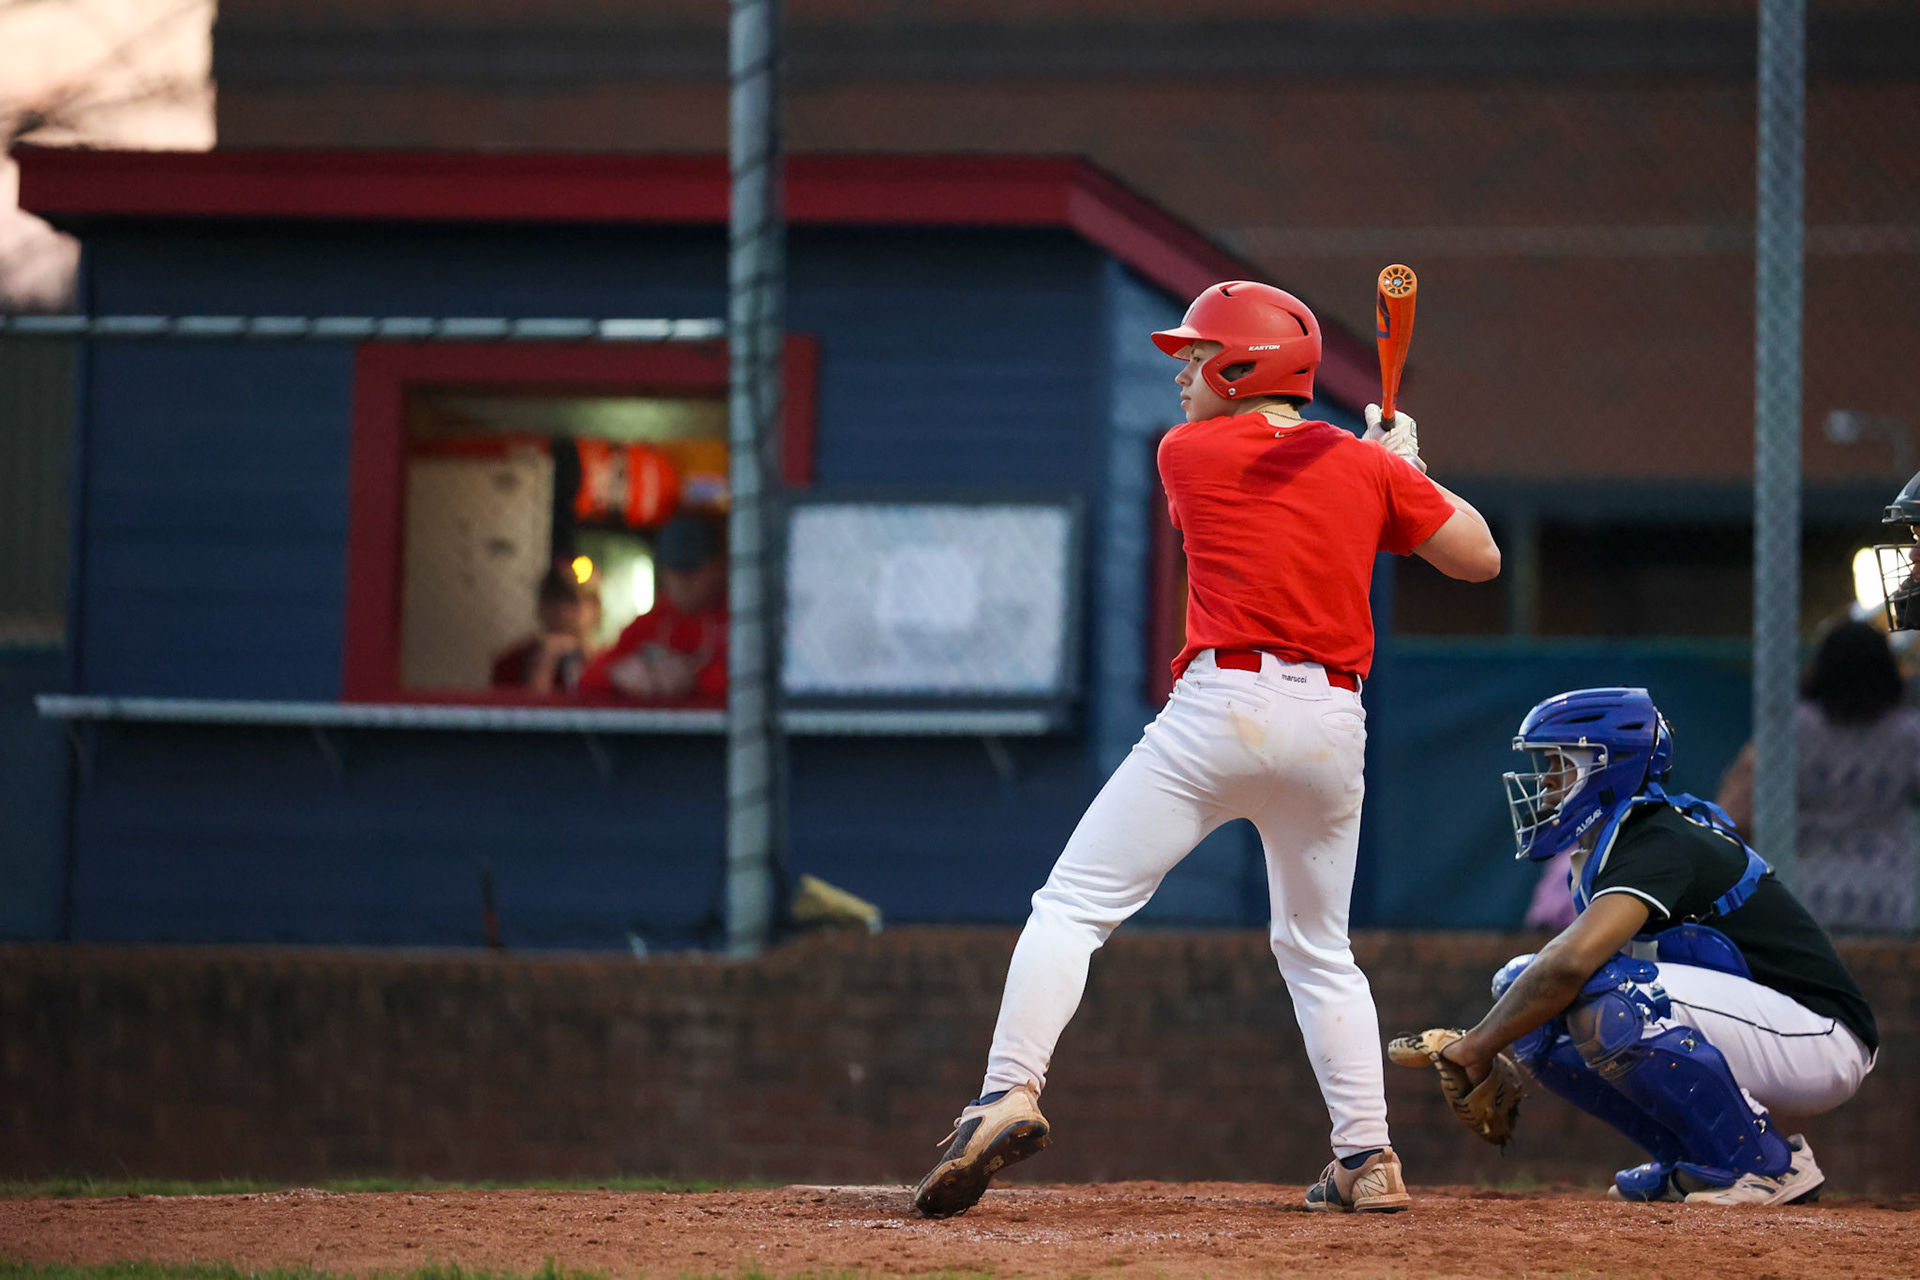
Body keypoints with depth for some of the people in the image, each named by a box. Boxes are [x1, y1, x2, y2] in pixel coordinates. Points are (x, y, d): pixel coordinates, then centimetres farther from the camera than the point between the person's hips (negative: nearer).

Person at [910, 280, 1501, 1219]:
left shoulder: (1187, 454, 3)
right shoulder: (1368, 467, 9)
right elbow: (1480, 558, 13)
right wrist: (1405, 470, 27)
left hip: (1221, 709, -4)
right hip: (1332, 727, 4)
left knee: (1073, 904, -4)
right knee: (1318, 948, 21)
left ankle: (1010, 1090, -23)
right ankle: (1367, 1159, 14)